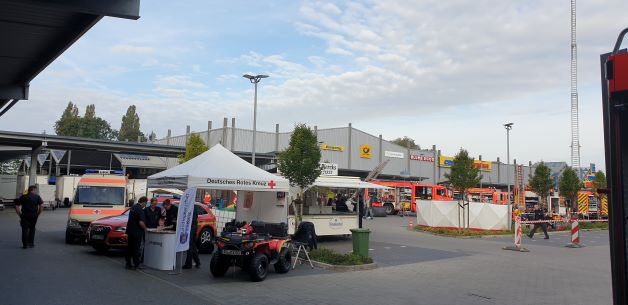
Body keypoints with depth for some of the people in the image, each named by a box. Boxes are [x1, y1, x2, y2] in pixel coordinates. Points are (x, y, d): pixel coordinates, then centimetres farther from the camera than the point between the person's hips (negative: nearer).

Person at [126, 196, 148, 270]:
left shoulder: (133, 207, 9)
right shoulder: (140, 210, -19)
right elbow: (141, 222, -28)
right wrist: (145, 228, -10)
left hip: (130, 231, 8)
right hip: (137, 232, -8)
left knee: (129, 248, 14)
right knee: (136, 249, 1)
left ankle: (128, 264, 19)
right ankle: (136, 265, 7)